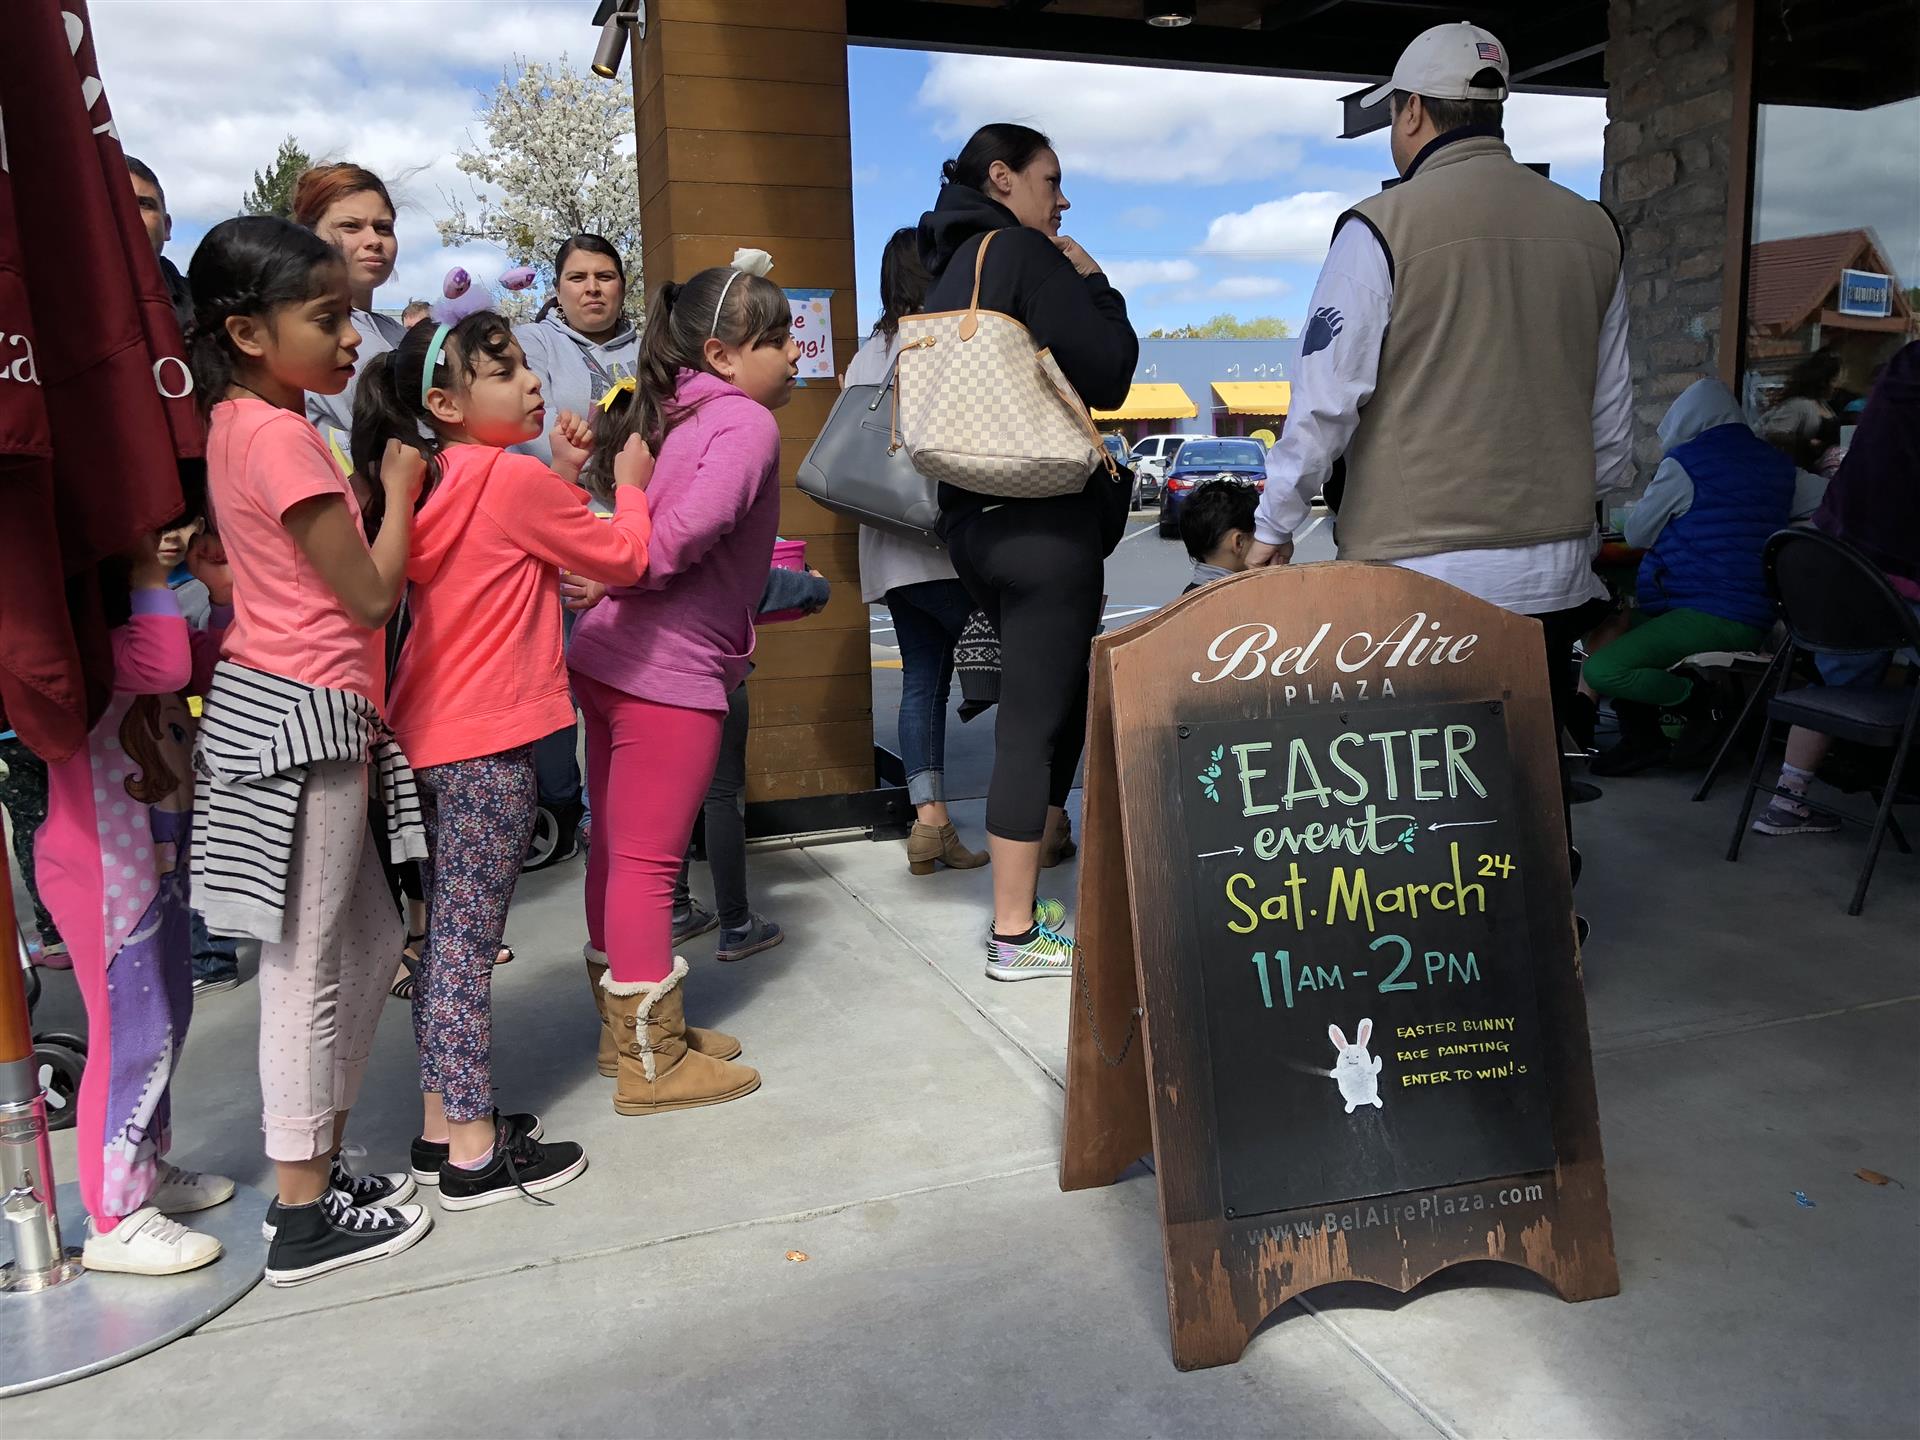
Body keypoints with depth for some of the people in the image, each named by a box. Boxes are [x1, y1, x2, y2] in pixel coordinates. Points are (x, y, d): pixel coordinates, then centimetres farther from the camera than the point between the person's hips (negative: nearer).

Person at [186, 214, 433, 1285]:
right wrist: (401, 488, -5)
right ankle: (305, 1216, 13)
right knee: (311, 965, 0)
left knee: (370, 937, 18)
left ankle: (320, 1164, 29)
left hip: (285, 708, 10)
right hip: (304, 715, -10)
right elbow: (371, 595, -16)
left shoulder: (237, 423, 12)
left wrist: (379, 483, 6)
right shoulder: (282, 437, -17)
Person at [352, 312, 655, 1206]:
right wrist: (629, 486, 9)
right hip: (489, 743, -9)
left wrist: (562, 476, 15)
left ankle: (442, 1124, 26)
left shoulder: (435, 482, 12)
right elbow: (623, 560, -6)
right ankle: (473, 1153, 7)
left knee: (445, 933, 15)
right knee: (468, 940, -3)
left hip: (431, 736, 9)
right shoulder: (515, 479, -13)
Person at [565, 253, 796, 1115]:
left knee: (618, 846, 17)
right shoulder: (747, 422, -11)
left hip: (610, 657, 9)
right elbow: (686, 530, -25)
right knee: (649, 859, -1)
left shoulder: (674, 410, 15)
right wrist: (627, 577, -9)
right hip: (670, 670, -9)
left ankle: (627, 1023, 33)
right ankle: (653, 1064, 11)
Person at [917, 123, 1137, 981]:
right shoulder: (1024, 254, -8)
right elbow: (1105, 377, -12)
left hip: (971, 516, 9)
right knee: (1038, 718, -5)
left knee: (1052, 699, 19)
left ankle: (1037, 862, 26)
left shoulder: (948, 270, 18)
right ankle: (1015, 934, 1)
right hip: (1044, 519, -9)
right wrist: (1094, 286, 2)